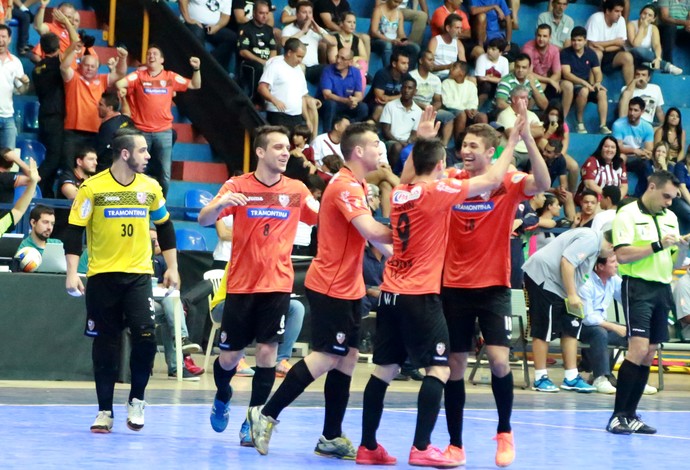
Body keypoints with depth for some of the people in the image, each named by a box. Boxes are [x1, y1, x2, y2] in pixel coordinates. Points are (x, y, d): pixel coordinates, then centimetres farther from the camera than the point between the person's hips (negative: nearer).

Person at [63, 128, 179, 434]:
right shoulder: (92, 188, -6)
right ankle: (105, 411, 14)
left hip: (138, 274, 2)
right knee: (105, 344, 3)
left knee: (145, 336, -13)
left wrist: (172, 268, 13)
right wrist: (72, 272, -13)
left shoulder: (151, 187, 4)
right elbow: (74, 231, -5)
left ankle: (137, 400, 7)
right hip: (102, 275, -2)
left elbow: (165, 227, 16)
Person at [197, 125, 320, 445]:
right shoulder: (238, 186, -4)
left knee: (267, 351, -8)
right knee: (229, 356, 5)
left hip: (277, 284, 1)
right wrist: (220, 204, -33)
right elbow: (204, 220, -10)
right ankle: (222, 398, 36)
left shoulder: (297, 190, 3)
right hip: (241, 284, -1)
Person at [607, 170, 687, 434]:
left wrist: (682, 248, -2)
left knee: (649, 355, 5)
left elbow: (675, 263, 18)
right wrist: (658, 245, -16)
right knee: (638, 349, -16)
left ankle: (631, 415, 10)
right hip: (638, 286, -7)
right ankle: (618, 416, -13)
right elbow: (622, 255, -14)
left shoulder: (670, 218, 16)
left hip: (662, 289, 7)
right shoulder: (628, 214, -4)